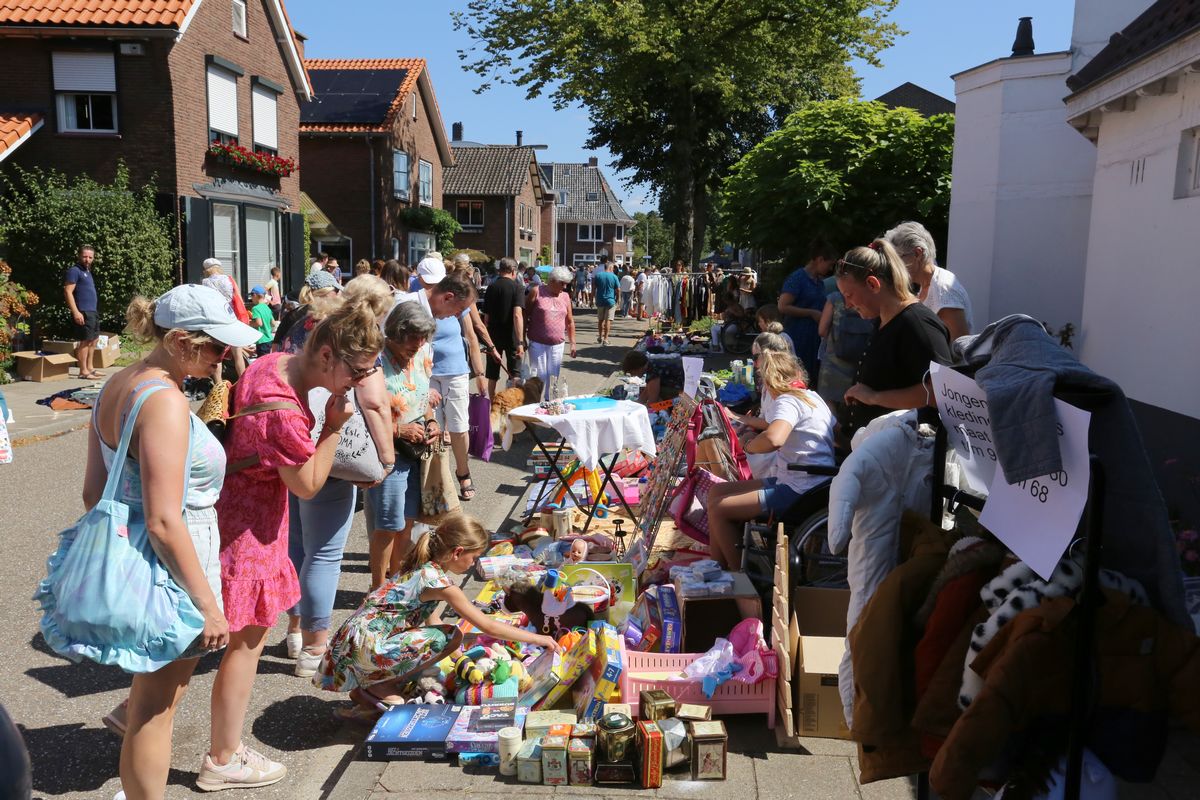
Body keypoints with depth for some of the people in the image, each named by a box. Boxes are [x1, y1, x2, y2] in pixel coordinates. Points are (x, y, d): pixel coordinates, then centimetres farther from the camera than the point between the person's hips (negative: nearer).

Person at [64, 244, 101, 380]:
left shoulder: (87, 271, 18)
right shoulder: (74, 270, -9)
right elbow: (68, 292, -16)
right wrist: (76, 312, -23)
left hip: (93, 311, 10)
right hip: (83, 312, -10)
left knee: (93, 340, 14)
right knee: (85, 341, -8)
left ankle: (89, 368, 23)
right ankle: (83, 371, -5)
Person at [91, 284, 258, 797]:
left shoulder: (117, 386, 3)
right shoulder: (165, 401, -24)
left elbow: (93, 490, 11)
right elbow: (164, 521, -27)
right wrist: (208, 604, -21)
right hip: (171, 565, -9)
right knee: (158, 710, 9)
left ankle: (130, 711, 51)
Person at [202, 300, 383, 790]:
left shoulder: (274, 362, -2)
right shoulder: (283, 411, -30)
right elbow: (308, 485, -18)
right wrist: (333, 426, -15)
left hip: (236, 508, 10)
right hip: (248, 529, -10)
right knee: (248, 638, 5)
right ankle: (223, 761, 22)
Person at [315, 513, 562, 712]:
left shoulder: (422, 568, 11)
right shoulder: (438, 581, -14)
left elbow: (431, 620, 20)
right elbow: (488, 627, -11)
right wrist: (537, 638, -2)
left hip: (359, 636, 9)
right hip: (364, 647, -9)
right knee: (447, 635, -14)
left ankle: (368, 687, 13)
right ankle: (381, 687, -2)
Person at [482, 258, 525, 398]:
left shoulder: (491, 287, 2)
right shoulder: (515, 287, -10)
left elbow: (486, 316, 5)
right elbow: (517, 315, -20)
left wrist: (488, 339, 15)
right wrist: (520, 342, -22)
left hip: (494, 335, 3)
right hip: (511, 336, -3)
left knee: (492, 375, 11)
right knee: (514, 374, 9)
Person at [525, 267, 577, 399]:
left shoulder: (565, 297, 9)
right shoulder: (537, 292, -4)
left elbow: (570, 322, 15)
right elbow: (525, 314, -2)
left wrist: (572, 343, 11)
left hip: (557, 345, 4)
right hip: (537, 343, -4)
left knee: (553, 377, 8)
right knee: (538, 376, -2)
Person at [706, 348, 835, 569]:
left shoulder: (788, 401, -17)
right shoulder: (809, 395, 14)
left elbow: (773, 439, -37)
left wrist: (749, 446, -18)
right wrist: (750, 422, 38)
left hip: (800, 491, -11)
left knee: (718, 508, -11)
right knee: (716, 492, 10)